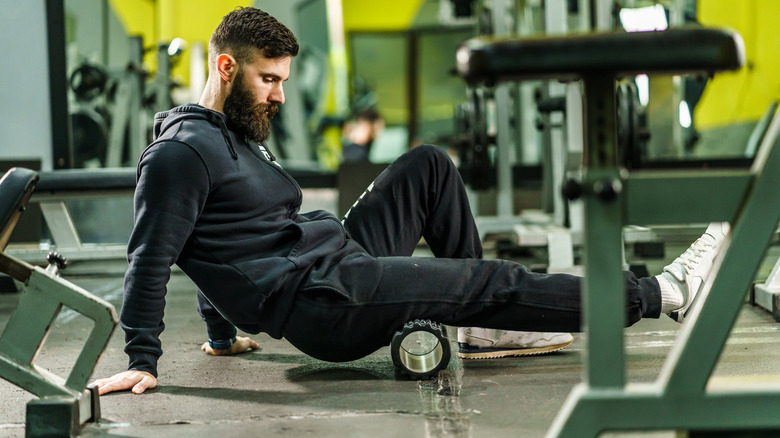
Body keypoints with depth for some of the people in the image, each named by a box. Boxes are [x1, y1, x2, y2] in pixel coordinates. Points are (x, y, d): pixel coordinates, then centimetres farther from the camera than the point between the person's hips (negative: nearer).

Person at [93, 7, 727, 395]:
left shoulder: (241, 137, 17)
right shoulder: (182, 151, -14)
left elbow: (218, 245, 26)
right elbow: (150, 258, -17)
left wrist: (222, 334, 29)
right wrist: (143, 360, -21)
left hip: (343, 262, 10)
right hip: (318, 299, -10)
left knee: (429, 165, 11)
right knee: (493, 278, -12)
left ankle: (480, 317, 8)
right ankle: (659, 294, -3)